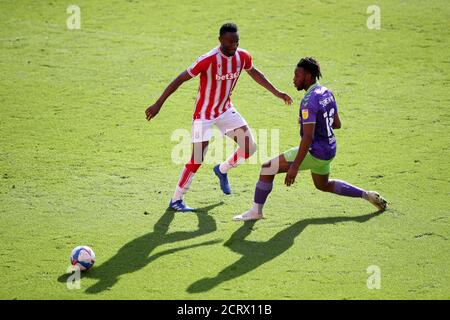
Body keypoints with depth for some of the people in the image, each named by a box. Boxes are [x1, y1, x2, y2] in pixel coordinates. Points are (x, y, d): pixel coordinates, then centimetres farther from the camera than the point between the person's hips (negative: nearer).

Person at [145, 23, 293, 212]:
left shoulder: (242, 57, -9)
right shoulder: (208, 60, -28)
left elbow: (253, 72, 14)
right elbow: (179, 80, -24)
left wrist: (277, 93, 17)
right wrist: (158, 104, -26)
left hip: (226, 109, 6)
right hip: (204, 114, -6)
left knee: (250, 148, 1)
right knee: (197, 160, -10)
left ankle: (222, 170, 29)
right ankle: (176, 201, 5)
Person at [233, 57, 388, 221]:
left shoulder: (309, 100, -22)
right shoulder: (327, 93, 5)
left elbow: (308, 137, -27)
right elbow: (337, 124, 14)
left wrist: (294, 167, -28)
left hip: (314, 153, -9)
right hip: (329, 151, 9)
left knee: (267, 168, -4)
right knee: (324, 185, 34)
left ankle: (256, 211, -2)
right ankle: (367, 195, 32)